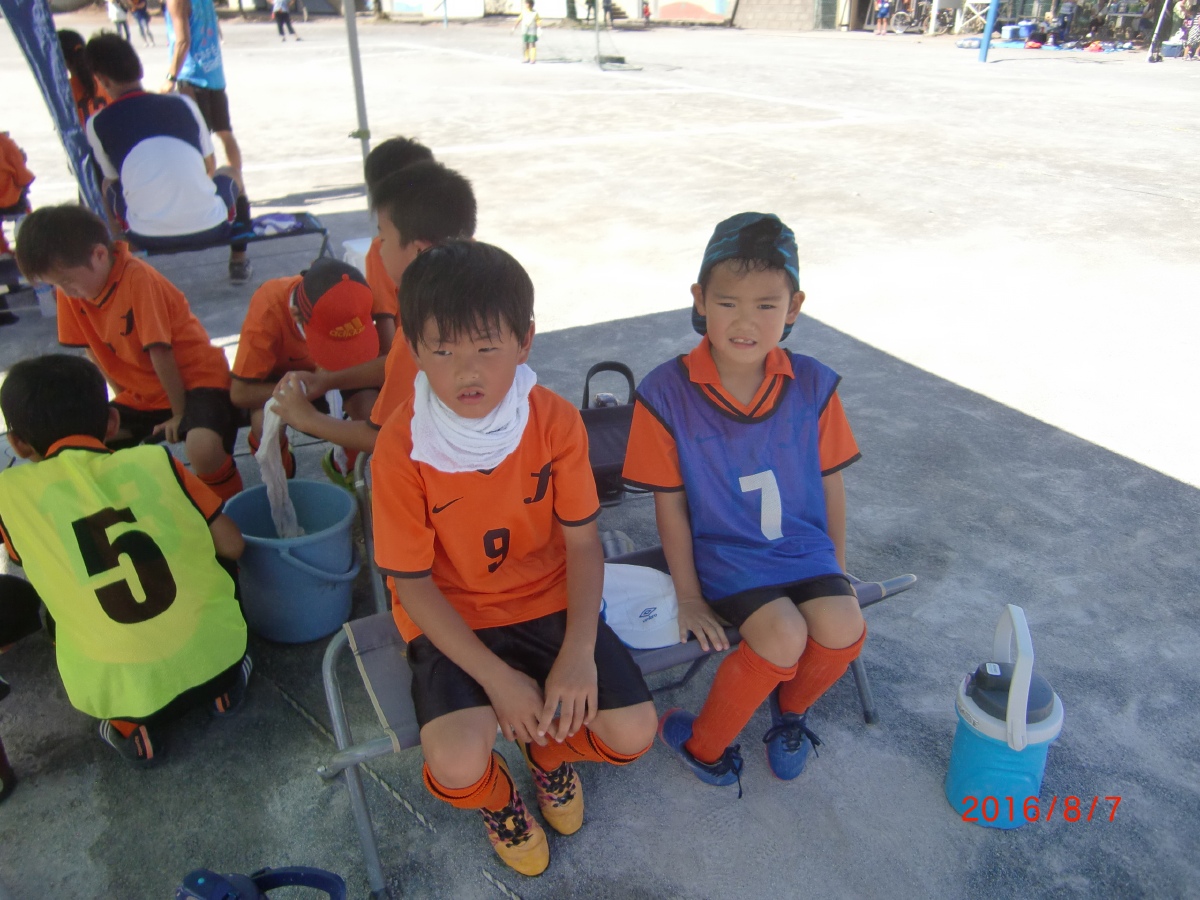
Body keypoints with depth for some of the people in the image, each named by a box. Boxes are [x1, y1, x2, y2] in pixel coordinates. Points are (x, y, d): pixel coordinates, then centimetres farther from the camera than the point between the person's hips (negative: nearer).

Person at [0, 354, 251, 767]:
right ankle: (224, 685, 17)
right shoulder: (155, 461, -4)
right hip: (215, 658, 1)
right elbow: (231, 546, -1)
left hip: (117, 693, 0)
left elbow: (42, 568, 12)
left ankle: (134, 726, 14)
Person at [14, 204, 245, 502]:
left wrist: (180, 414, -16)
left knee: (202, 447, -35)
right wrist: (123, 401, 1)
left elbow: (160, 354, -20)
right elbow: (94, 351, 4)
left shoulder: (138, 279, -23)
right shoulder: (71, 288, -3)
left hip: (195, 379, -7)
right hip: (141, 394, 7)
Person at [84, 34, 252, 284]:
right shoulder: (182, 103, 9)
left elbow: (112, 177, 21)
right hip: (211, 227, 0)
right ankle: (238, 262, 29)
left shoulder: (97, 124, 6)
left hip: (147, 238, 0)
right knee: (229, 174, 32)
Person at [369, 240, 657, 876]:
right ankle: (495, 798, 18)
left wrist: (578, 652, -18)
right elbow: (412, 582, -14)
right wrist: (497, 678, -18)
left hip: (548, 602, 2)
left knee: (633, 732, -10)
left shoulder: (556, 422, -13)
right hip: (450, 618, -2)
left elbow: (582, 541, -6)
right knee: (458, 763, -24)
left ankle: (551, 752, 28)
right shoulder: (401, 447, -20)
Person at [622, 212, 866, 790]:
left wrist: (837, 566, 12)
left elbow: (830, 482, 6)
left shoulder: (812, 385, -5)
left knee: (843, 630, -20)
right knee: (783, 635, -25)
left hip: (803, 544, 4)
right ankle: (704, 746, 3)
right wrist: (688, 596, -4)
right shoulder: (666, 393, -15)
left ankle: (791, 708, 17)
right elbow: (670, 503, -8)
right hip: (723, 550, -3)